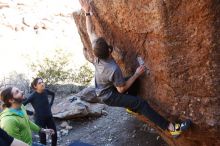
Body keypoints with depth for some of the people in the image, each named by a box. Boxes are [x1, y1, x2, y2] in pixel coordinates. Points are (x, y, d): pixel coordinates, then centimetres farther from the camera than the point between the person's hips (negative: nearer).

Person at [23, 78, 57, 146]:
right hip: (39, 119, -5)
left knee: (54, 135, 14)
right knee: (43, 138, 8)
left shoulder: (46, 91, -8)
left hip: (49, 117, 5)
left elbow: (53, 94, 15)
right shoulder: (33, 96, -22)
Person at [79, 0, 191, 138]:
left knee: (133, 81, 16)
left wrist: (87, 13, -6)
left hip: (104, 89, 8)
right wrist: (137, 74, -20)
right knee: (142, 103, -15)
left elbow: (91, 32, -9)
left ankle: (131, 106, 35)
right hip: (110, 96, -8)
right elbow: (122, 89, -23)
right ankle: (172, 128, -16)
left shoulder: (97, 56, -17)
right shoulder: (113, 69, -37)